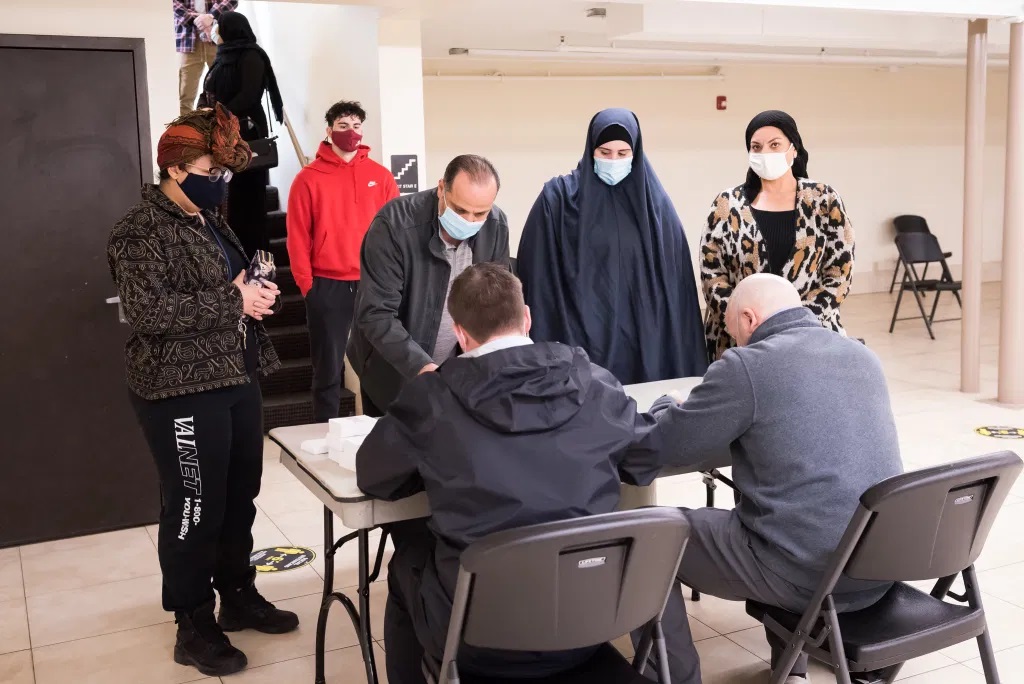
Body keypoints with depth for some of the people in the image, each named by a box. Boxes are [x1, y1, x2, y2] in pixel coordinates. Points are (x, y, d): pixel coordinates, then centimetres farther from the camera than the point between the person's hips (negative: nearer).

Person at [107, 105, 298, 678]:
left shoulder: (210, 221, 15)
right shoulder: (142, 231, -12)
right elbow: (149, 310, -23)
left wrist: (257, 294, 6)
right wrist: (233, 300, -20)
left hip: (237, 380, 9)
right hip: (184, 391, -8)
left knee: (240, 497, 16)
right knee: (194, 508, 0)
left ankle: (239, 596, 32)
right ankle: (194, 626, 15)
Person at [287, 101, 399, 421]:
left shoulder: (380, 176, 6)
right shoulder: (309, 179, 0)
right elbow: (298, 236, -1)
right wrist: (307, 285, -5)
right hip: (328, 287, -2)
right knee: (328, 369, 5)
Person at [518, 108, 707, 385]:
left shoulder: (655, 201, 5)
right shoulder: (559, 197, -2)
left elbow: (673, 279, 7)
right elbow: (538, 276, -2)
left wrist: (677, 345, 4)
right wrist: (542, 339, -7)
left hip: (645, 337, 2)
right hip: (580, 337, -2)